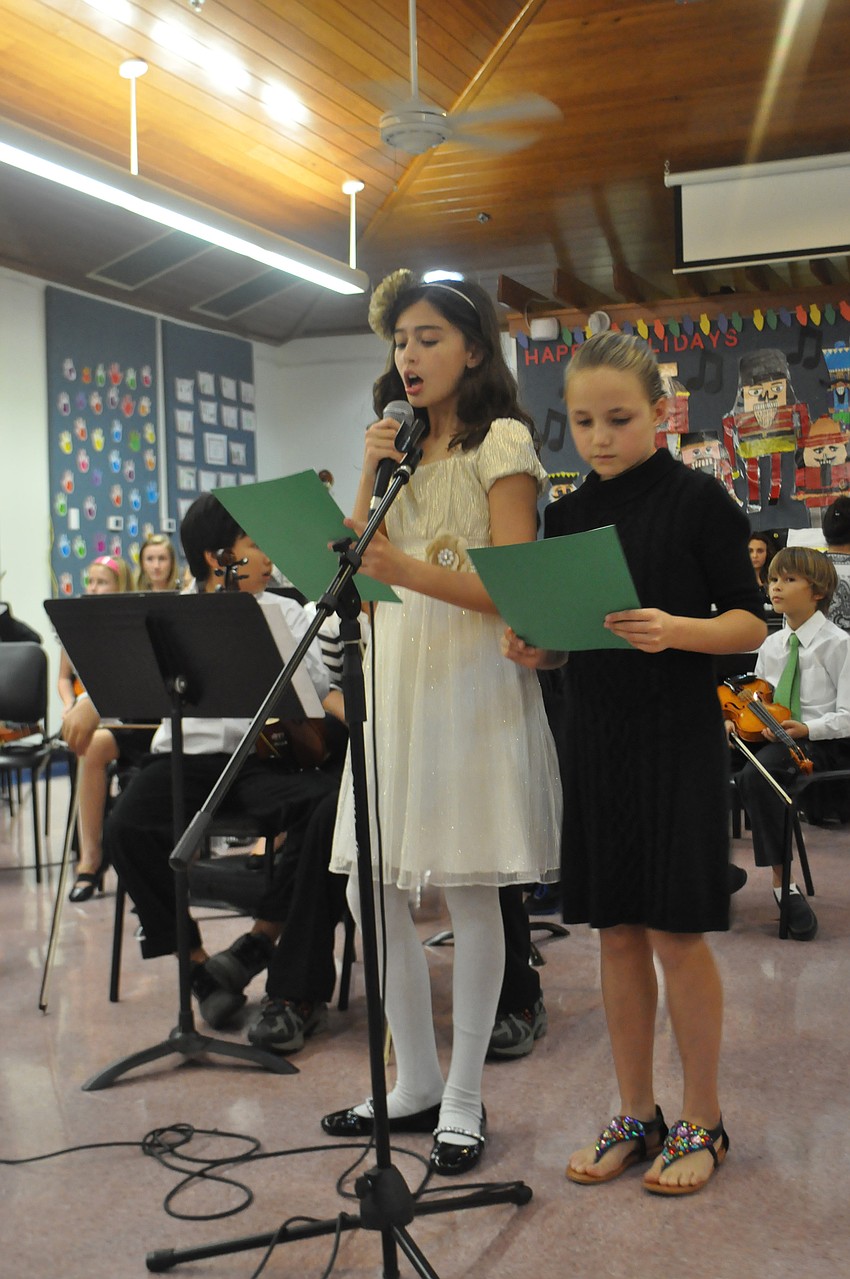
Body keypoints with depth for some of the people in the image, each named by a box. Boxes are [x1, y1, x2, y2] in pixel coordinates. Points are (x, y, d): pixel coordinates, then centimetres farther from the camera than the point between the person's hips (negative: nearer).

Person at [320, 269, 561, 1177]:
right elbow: (357, 566, 11)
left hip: (472, 680, -6)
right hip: (392, 676, 7)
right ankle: (417, 1083, 21)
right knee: (371, 891, 5)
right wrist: (371, 475, -2)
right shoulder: (400, 445, 18)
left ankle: (463, 1099, 14)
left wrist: (410, 572, -26)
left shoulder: (503, 442, -2)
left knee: (470, 892, 0)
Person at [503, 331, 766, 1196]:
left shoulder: (698, 500, -5)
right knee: (617, 931, 11)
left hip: (677, 737, -5)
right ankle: (635, 1114, 24)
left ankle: (701, 1120, 17)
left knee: (674, 931, 0)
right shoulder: (566, 516, 9)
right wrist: (532, 650, -7)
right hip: (595, 736, 5)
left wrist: (675, 629, -24)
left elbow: (749, 623, -7)